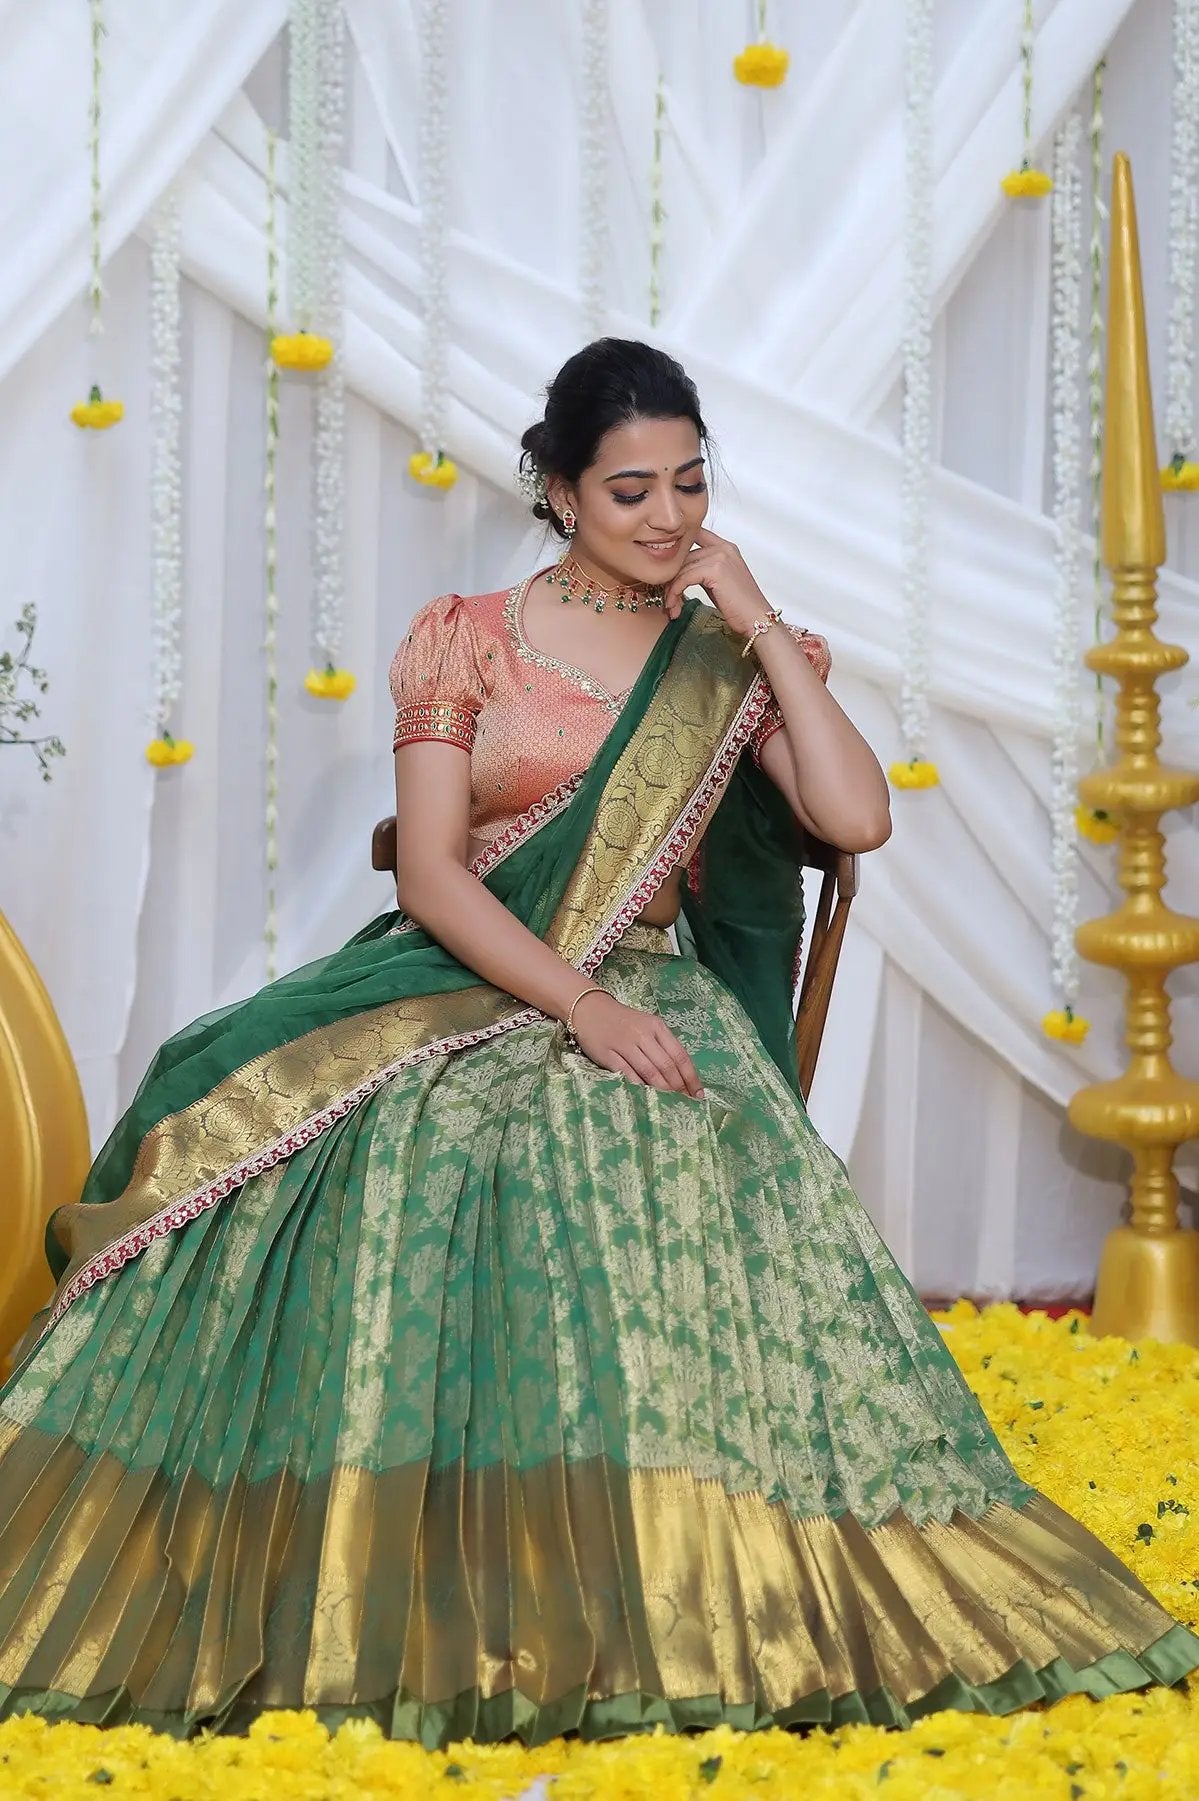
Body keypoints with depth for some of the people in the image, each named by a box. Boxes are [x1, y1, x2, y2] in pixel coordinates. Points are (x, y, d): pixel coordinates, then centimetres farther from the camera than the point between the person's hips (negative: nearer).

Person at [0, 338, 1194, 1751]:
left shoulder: (733, 660, 12)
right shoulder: (467, 641, 8)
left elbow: (857, 818, -6)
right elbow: (430, 869, -3)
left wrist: (759, 624, -2)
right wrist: (577, 1001, -17)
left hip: (649, 1005, 0)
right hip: (459, 993, 0)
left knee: (693, 1185, -32)